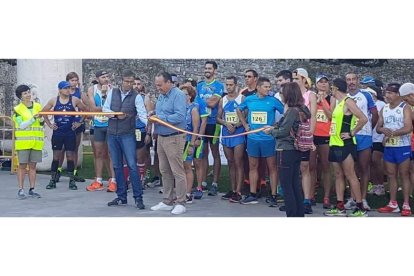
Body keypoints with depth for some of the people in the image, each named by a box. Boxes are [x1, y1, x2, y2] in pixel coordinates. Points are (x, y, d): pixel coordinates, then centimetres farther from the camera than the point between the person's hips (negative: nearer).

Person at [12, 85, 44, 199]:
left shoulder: (38, 106, 9)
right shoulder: (17, 109, -1)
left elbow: (41, 123, 15)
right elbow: (22, 125, -9)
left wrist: (41, 120, -6)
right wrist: (33, 119, -19)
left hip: (36, 141, 3)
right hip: (23, 141, -3)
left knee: (33, 165, 6)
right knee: (22, 165, -1)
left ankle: (32, 189, 12)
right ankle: (21, 190, 2)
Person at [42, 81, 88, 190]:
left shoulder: (74, 100, 1)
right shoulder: (54, 100, 3)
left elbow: (86, 110, 9)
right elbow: (43, 112, 13)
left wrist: (80, 122, 5)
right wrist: (49, 124, 6)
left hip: (70, 133, 0)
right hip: (57, 132, 1)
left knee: (70, 156, 1)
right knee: (56, 156, 3)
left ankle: (72, 181, 8)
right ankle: (53, 180, 10)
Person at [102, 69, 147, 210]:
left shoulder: (136, 97, -3)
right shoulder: (112, 92, 6)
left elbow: (142, 114, -14)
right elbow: (105, 109, 4)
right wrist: (116, 115, -13)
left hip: (128, 135, -3)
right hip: (112, 134, 4)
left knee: (132, 165, -9)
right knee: (117, 166, 9)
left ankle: (138, 198, -4)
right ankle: (121, 197, 18)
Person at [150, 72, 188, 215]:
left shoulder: (178, 95, -13)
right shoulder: (161, 96, 15)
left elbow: (180, 116, -24)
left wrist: (160, 118, -19)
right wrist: (153, 115, 5)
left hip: (174, 138, -9)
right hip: (161, 137, 9)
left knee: (177, 172, -4)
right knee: (165, 171, 13)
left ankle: (180, 203, 3)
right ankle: (167, 201, 22)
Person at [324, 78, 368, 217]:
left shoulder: (348, 101, -12)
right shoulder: (339, 102, 15)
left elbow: (363, 119, -21)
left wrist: (352, 133, -16)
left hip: (345, 144, -9)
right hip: (335, 143, 9)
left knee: (350, 176, -6)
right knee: (338, 175, 10)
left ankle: (360, 208, -1)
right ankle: (340, 207, 14)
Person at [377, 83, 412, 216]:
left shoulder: (405, 108, -7)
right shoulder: (384, 109, 11)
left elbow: (408, 128, -17)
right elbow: (378, 127, 10)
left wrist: (392, 133, -20)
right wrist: (383, 130, -12)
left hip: (403, 146, -6)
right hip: (388, 147, 6)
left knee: (404, 175, -1)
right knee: (391, 175, 9)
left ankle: (406, 205, 2)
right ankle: (393, 204, 17)